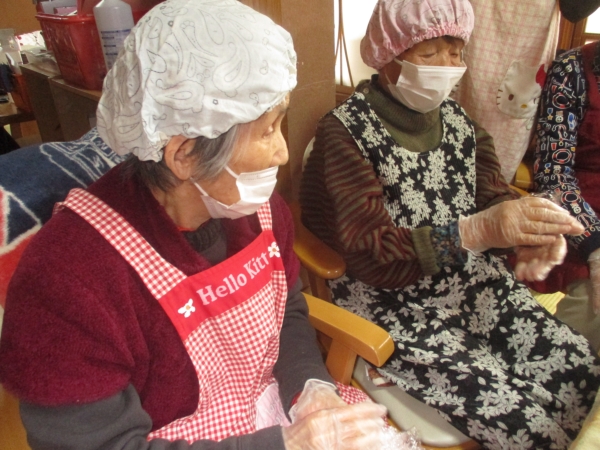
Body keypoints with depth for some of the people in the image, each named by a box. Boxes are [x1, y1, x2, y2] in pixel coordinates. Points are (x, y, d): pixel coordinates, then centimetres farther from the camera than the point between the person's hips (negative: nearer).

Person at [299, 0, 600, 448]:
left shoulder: (457, 118, 7)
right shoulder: (345, 132, -14)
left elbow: (494, 195, 1)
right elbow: (369, 251, -23)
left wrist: (534, 229, -23)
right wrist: (475, 231, -36)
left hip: (474, 285, 7)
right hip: (393, 304, -6)